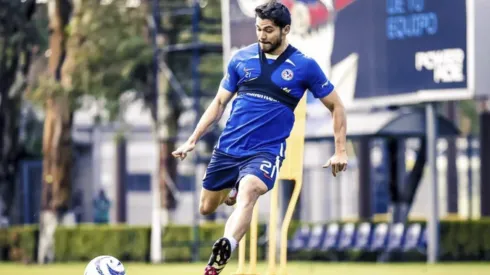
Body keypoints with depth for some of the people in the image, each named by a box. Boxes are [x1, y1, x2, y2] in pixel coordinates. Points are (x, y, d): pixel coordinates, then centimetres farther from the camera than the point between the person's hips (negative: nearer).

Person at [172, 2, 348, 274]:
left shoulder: (304, 66, -5)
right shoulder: (242, 58, 3)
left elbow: (336, 106, 4)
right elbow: (220, 102, 12)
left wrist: (341, 151, -3)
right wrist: (193, 140, 6)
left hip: (266, 151, -4)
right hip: (228, 147, 4)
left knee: (248, 192, -34)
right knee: (207, 208, 14)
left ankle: (224, 251, -54)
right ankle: (234, 189, 49)